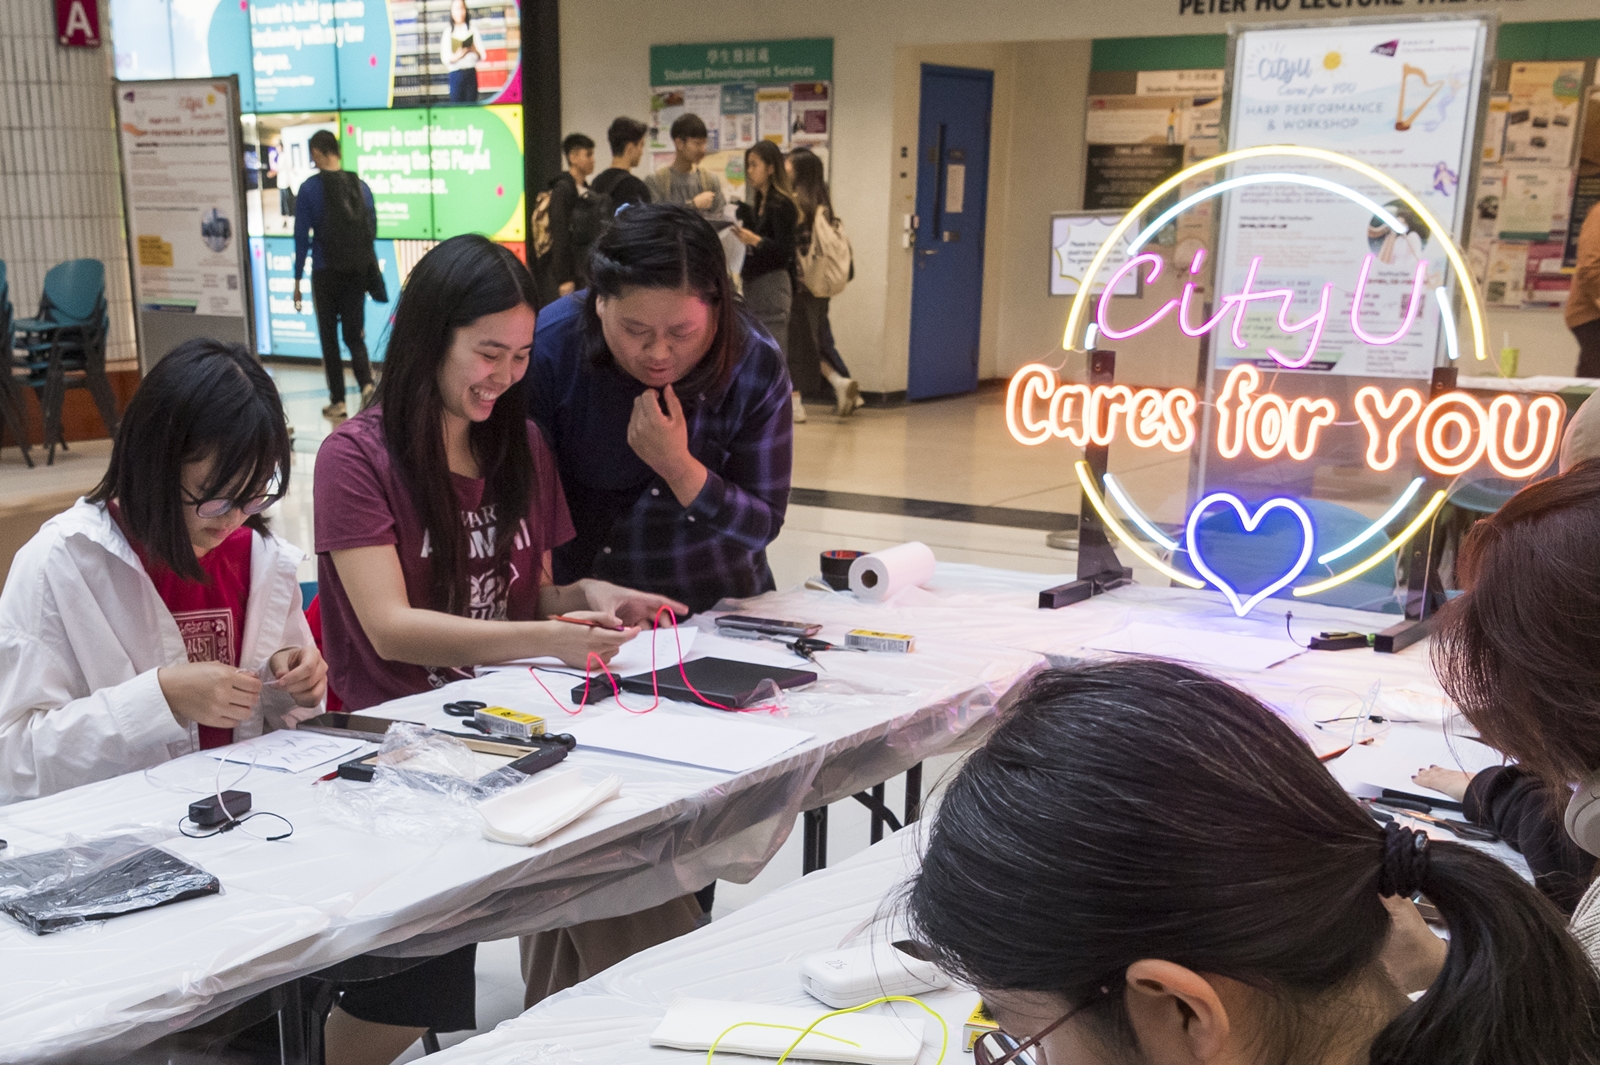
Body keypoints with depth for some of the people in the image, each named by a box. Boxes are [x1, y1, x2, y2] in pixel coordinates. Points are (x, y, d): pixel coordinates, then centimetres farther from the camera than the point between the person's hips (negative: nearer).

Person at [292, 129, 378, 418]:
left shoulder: (309, 188, -8)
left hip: (325, 274, -3)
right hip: (357, 272, 3)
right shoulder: (361, 185, 2)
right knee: (355, 333, 12)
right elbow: (372, 229, 6)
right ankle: (366, 382, -13)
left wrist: (297, 280, -2)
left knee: (329, 337, 9)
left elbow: (302, 237, -8)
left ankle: (337, 401, 11)